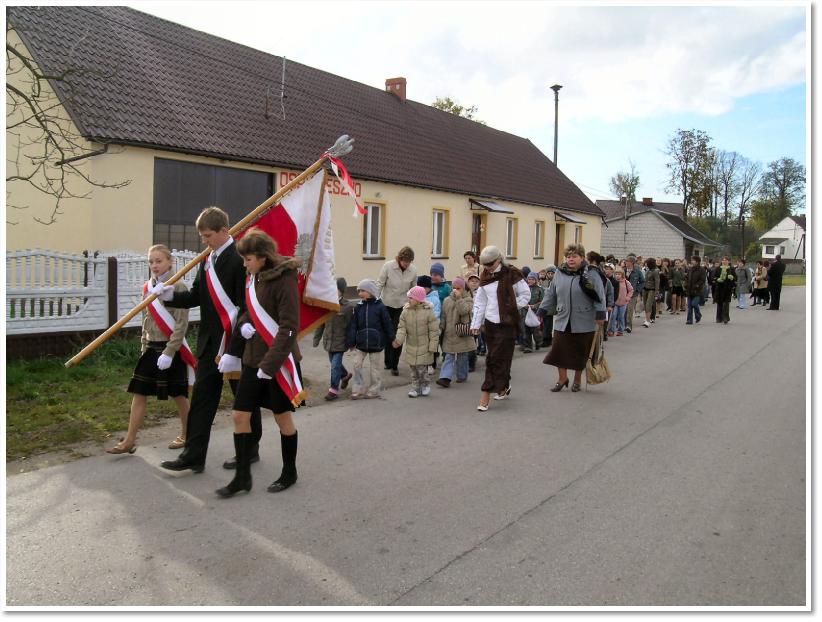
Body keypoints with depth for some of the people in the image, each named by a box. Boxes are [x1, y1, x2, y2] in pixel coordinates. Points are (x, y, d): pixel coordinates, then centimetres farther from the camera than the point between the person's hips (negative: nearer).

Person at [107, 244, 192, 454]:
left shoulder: (178, 287, -12)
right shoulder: (148, 287, 8)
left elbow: (181, 324, -15)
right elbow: (146, 320, 16)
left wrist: (169, 352, -19)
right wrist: (144, 346, 12)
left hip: (171, 348, -6)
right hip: (150, 348, 6)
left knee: (179, 394, 7)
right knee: (138, 393, 5)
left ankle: (186, 435, 25)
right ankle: (130, 441, 12)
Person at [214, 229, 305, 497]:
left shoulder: (284, 279, -16)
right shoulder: (253, 278, 7)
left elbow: (289, 327, -20)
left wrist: (270, 364, -22)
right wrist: (243, 326, -3)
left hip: (279, 362, -7)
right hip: (253, 359, 7)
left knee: (283, 417, 8)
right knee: (240, 415, 6)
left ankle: (289, 473, 27)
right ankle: (242, 476, 19)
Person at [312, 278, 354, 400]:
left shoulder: (348, 306, -13)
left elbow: (350, 326, -9)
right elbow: (320, 323, 7)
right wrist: (316, 338, 9)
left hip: (340, 341, -5)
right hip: (328, 340, 5)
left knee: (335, 365, -6)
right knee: (334, 363, 20)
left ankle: (334, 389, 8)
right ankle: (345, 375, 48)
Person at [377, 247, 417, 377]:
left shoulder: (413, 270, -9)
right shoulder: (388, 266, -15)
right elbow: (380, 284, -8)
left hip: (402, 306, 0)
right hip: (386, 304, 0)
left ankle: (394, 365, 8)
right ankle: (388, 361, 29)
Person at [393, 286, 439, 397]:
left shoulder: (428, 312, -12)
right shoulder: (405, 312, -2)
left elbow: (434, 331, -8)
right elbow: (402, 327, -3)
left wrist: (432, 346, -10)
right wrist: (399, 339, -21)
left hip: (423, 347, -4)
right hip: (410, 347, 4)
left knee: (421, 368, -5)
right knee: (413, 369, 10)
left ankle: (426, 385, 20)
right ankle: (415, 388, 23)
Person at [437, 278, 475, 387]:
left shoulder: (468, 299, -1)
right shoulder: (447, 300, 10)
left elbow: (463, 310, -20)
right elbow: (443, 316, 13)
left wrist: (459, 298, -16)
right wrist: (441, 328, 4)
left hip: (462, 334, -2)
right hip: (449, 334, 3)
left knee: (463, 357, 8)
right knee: (449, 356, -3)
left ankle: (462, 376, 23)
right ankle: (446, 378, -11)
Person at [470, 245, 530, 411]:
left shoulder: (511, 275, -8)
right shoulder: (485, 277, 9)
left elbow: (526, 294, -1)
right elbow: (480, 302, 11)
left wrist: (512, 306, -9)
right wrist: (475, 323, 7)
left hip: (507, 323, -6)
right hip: (490, 322, 6)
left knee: (497, 358, -8)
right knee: (496, 357, 12)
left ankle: (486, 393, -8)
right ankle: (504, 388, 28)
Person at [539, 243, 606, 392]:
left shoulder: (591, 274, -4)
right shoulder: (560, 273, 6)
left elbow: (600, 296, -6)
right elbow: (551, 295, 12)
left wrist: (600, 315, -10)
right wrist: (542, 311, 10)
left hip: (584, 323, -3)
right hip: (563, 321, 3)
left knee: (580, 353, 8)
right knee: (559, 350, 1)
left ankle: (577, 380, 27)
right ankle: (562, 379, 21)